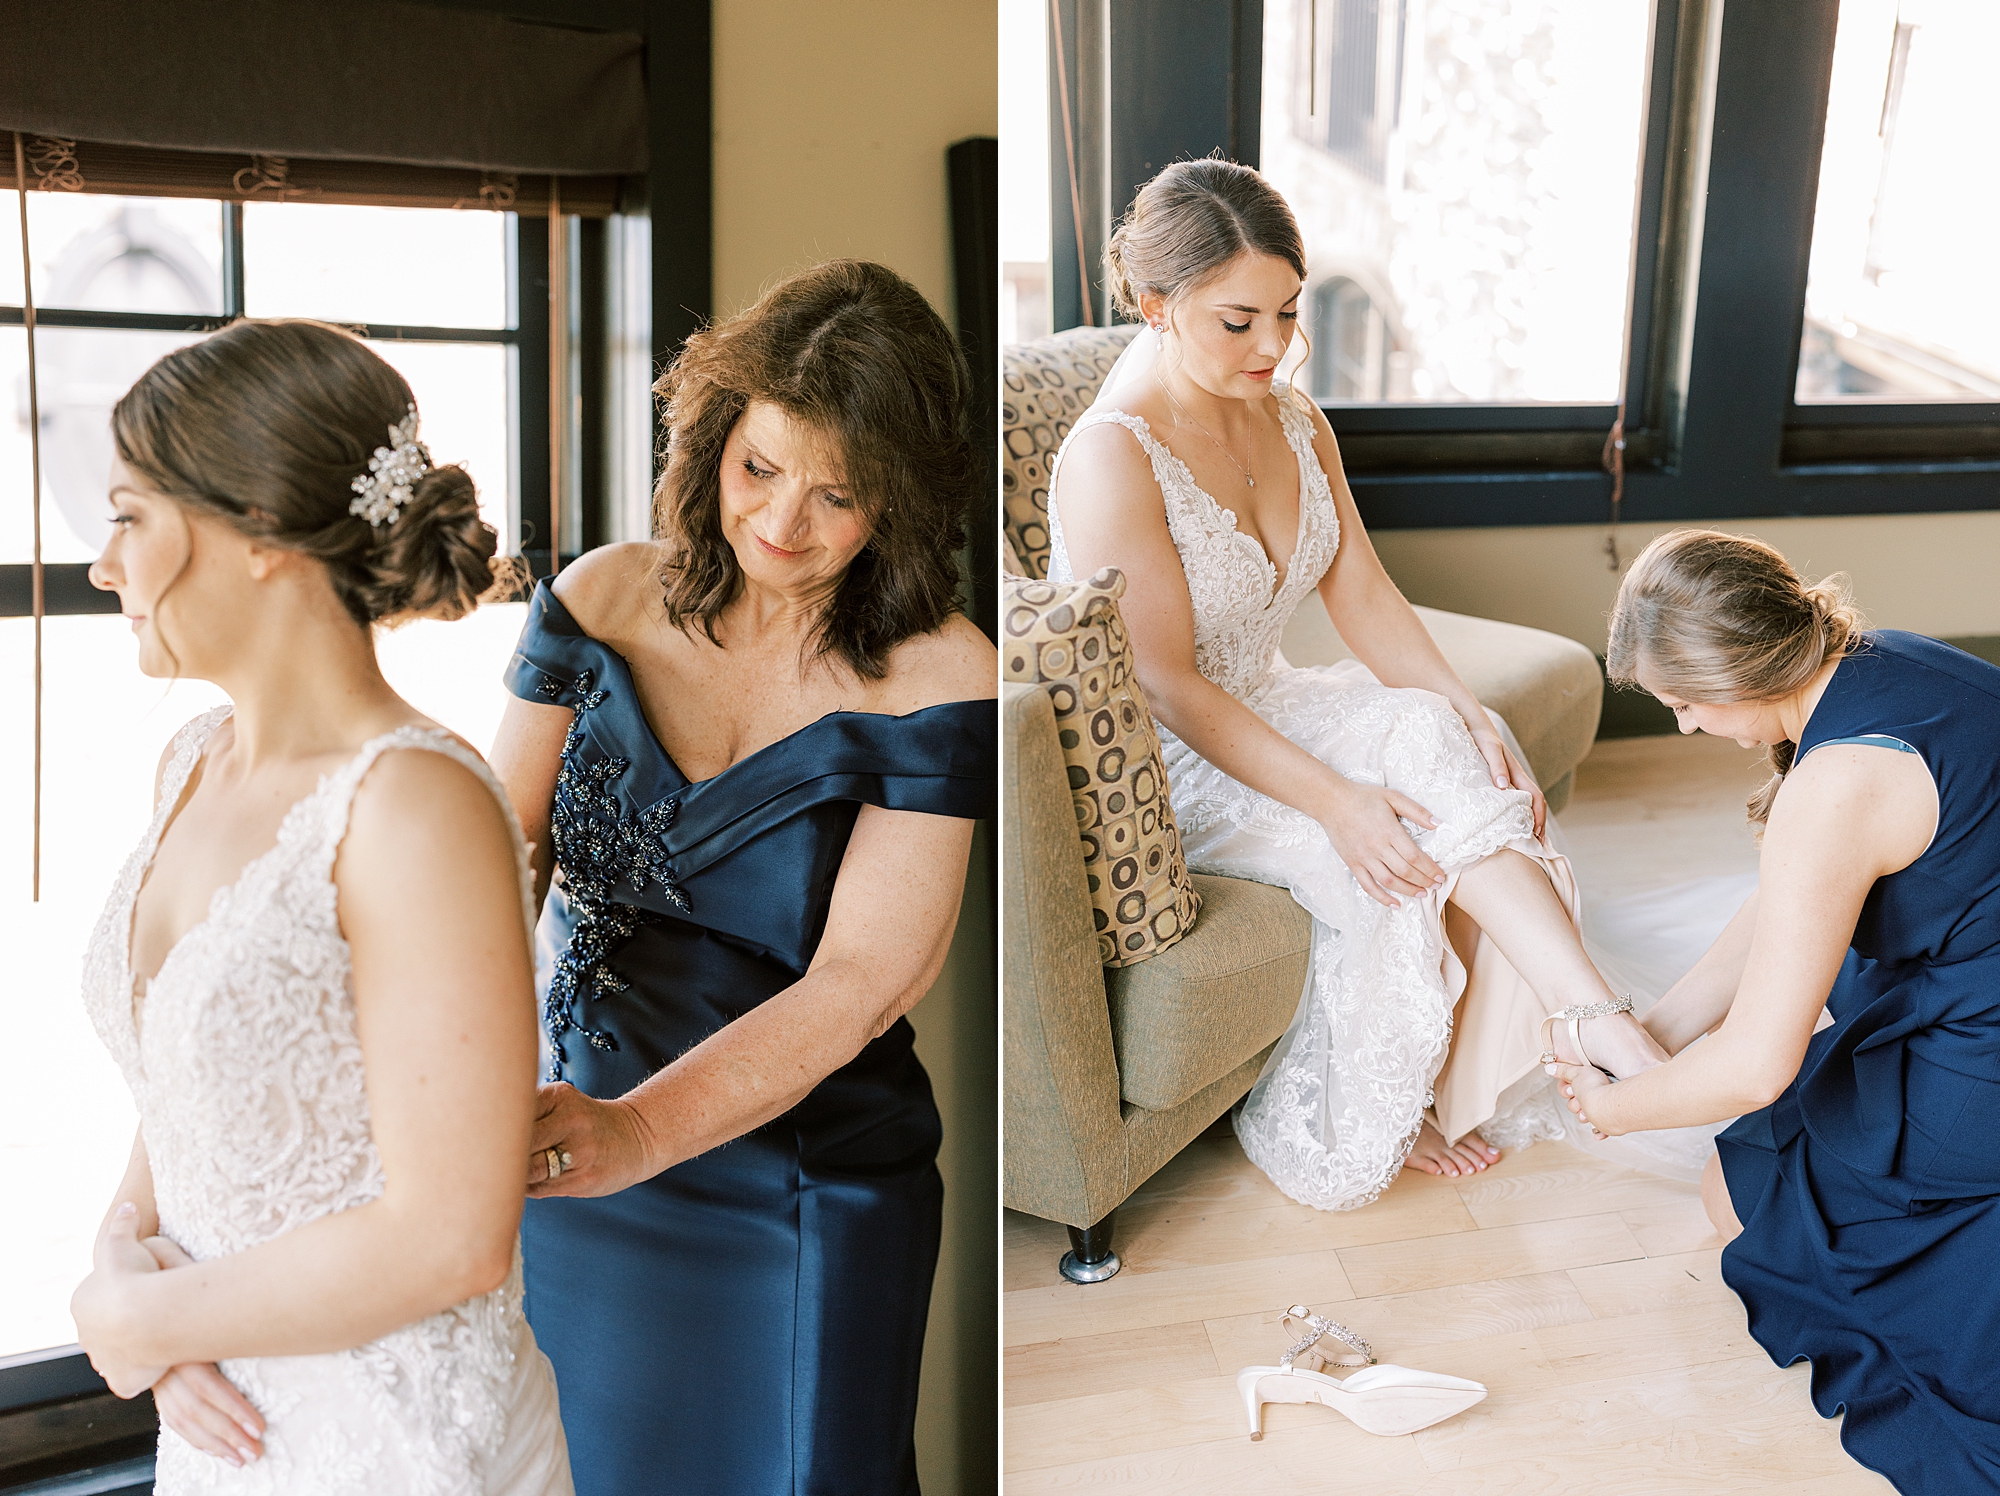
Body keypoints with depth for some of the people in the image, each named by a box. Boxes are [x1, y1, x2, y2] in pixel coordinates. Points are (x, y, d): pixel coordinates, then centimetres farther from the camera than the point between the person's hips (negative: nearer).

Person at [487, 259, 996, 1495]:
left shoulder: (940, 680, -15)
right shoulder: (602, 602, -2)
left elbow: (860, 984, -21)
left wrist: (637, 1130, -34)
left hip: (799, 1208, -3)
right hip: (580, 1173, 4)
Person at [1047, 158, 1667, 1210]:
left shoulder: (1293, 423, 3)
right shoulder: (1112, 460, -22)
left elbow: (1362, 593, 2)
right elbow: (1171, 689, -23)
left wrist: (1465, 713, -15)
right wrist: (1336, 802, -29)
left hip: (1271, 712, 7)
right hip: (1163, 766, -7)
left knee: (1450, 756, -19)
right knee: (1396, 849, -26)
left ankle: (1464, 1088, -12)